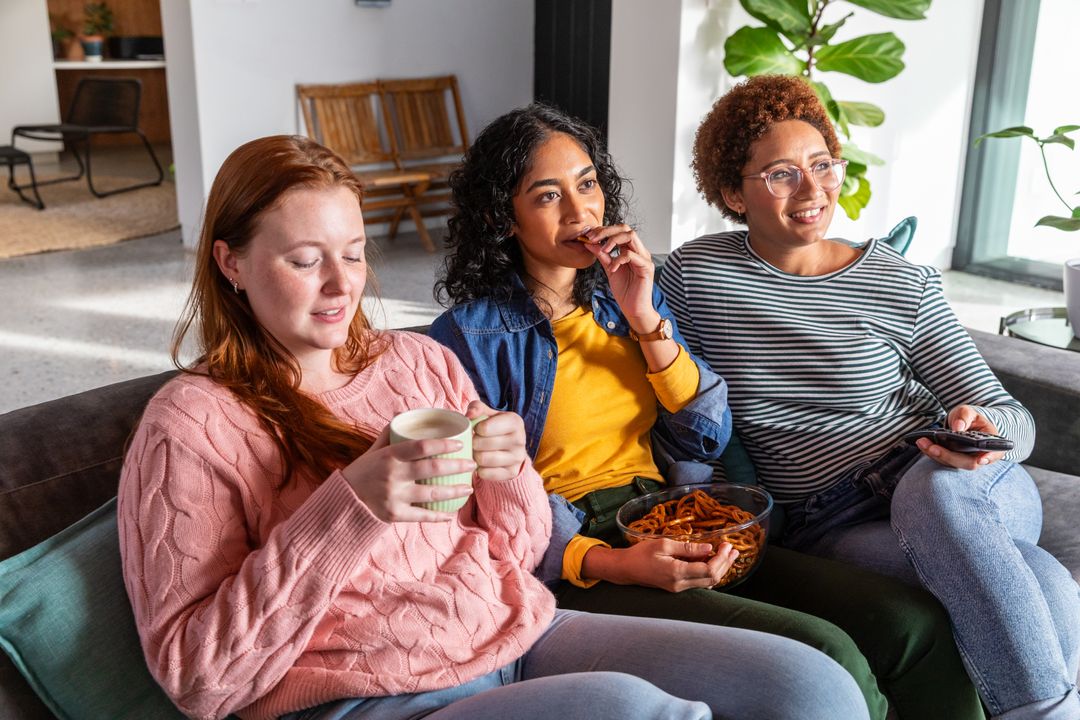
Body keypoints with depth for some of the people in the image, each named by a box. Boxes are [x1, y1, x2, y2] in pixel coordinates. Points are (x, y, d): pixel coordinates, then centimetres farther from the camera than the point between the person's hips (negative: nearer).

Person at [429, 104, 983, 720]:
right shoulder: (468, 337, -4)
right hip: (576, 568, -5)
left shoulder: (630, 297, 13)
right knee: (827, 659, -26)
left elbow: (709, 438, 7)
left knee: (917, 624, -15)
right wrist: (616, 565, -23)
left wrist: (646, 320, -5)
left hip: (677, 530, 5)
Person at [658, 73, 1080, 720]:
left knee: (936, 491, -37)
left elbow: (1011, 417, 3)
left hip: (960, 487, 2)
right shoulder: (695, 275, 1)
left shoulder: (904, 286, 1)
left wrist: (984, 428, -20)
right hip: (827, 528, -1)